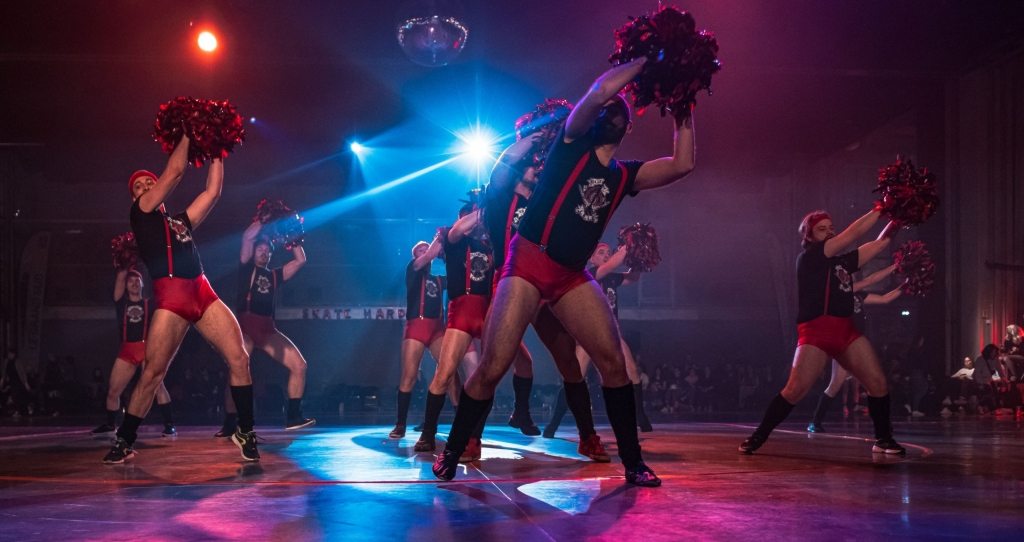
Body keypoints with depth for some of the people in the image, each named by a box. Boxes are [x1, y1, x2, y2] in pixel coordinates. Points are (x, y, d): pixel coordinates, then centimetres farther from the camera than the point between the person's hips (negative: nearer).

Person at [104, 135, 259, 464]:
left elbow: (213, 191, 22)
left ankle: (245, 431, 4)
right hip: (171, 299, -5)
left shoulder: (181, 221, 26)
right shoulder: (140, 214, 11)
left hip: (204, 294, 5)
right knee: (152, 374, -7)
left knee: (239, 358, -7)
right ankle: (124, 442, 8)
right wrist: (186, 135, 14)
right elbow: (175, 172, 6)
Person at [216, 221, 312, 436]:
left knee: (299, 365, -6)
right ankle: (229, 425, -11)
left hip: (268, 329, 5)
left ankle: (293, 416, -3)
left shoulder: (275, 275, 21)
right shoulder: (246, 268, 11)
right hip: (245, 327, -5)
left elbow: (300, 260, 18)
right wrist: (264, 220, 7)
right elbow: (247, 237, -2)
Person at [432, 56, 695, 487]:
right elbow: (600, 90, -14)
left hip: (573, 276, 5)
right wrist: (645, 61, -5)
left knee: (614, 361, -7)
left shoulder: (624, 175, 13)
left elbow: (682, 165, 5)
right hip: (527, 265, -5)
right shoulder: (572, 142, 1)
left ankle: (633, 463, 3)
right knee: (492, 368, -9)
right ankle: (450, 457, 8)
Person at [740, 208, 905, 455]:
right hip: (817, 332, -7)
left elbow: (879, 243, 21)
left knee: (878, 382, -3)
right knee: (795, 390, -15)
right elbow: (852, 234, -3)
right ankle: (757, 438, -5)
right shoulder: (807, 258, 1)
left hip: (847, 331, 7)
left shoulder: (843, 261, 20)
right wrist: (879, 209, 0)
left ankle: (883, 439, 12)